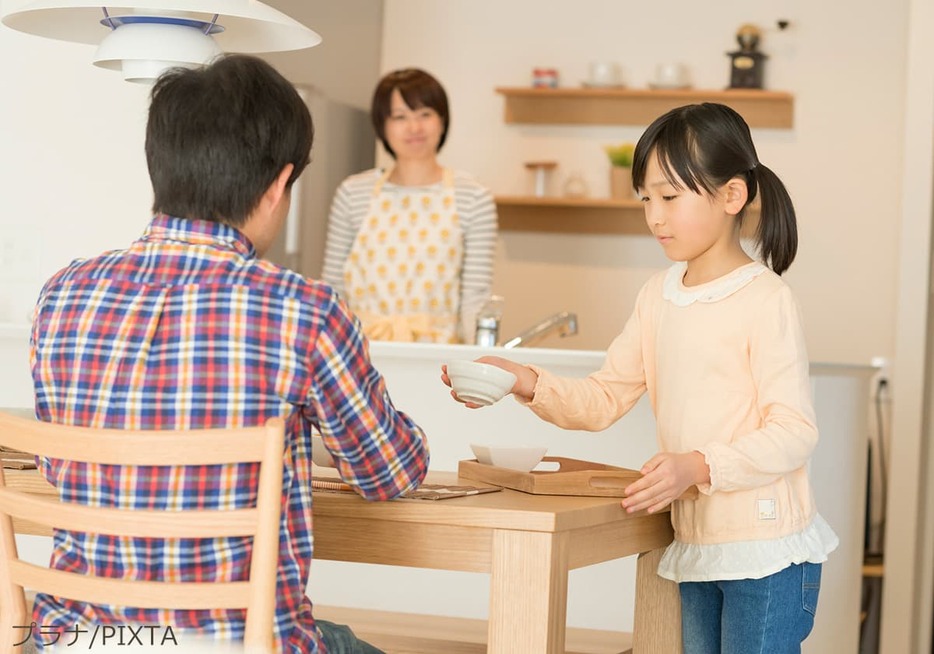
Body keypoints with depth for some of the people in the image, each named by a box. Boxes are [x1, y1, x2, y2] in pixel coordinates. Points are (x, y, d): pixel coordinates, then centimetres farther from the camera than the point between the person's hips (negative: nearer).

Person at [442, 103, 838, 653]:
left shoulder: (766, 299, -13)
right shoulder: (658, 297, 9)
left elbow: (794, 432, -17)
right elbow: (605, 399, 9)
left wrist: (700, 466, -29)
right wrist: (528, 382, -7)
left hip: (766, 552, -7)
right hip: (695, 546, 7)